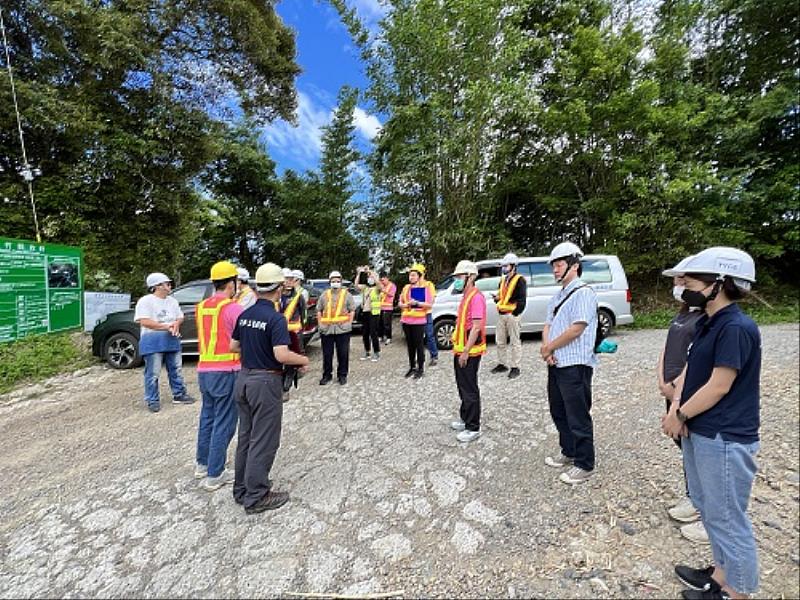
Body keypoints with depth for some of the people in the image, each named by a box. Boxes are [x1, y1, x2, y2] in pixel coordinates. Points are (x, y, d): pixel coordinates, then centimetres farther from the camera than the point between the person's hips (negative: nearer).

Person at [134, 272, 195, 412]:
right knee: (153, 373, -1)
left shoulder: (172, 301, 13)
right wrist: (166, 326, -18)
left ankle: (179, 395, 23)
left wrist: (176, 324, -6)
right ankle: (152, 401, 11)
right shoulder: (145, 301, -8)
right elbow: (144, 322, -17)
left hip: (172, 340, 6)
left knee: (176, 369, 12)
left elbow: (180, 317, 17)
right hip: (153, 342, -6)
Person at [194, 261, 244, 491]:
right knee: (224, 423, 3)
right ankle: (214, 475, 13)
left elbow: (209, 335, 14)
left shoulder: (201, 306, 8)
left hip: (204, 369, 8)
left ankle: (202, 464, 36)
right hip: (227, 371, -8)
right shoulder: (233, 308, -14)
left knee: (207, 417, 22)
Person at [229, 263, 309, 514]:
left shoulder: (245, 314, 5)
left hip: (244, 378, 8)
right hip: (265, 381, -8)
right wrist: (304, 359, -10)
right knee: (263, 441, 4)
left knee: (246, 436, 19)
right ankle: (256, 497, 17)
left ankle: (242, 488, 33)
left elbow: (233, 346, 12)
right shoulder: (276, 318, -20)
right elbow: (281, 355, -27)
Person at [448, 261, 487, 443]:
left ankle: (473, 428, 12)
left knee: (470, 390, 0)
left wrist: (466, 352, -23)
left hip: (469, 352, -10)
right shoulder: (466, 296, 14)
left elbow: (476, 327, -23)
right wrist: (458, 349, 17)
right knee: (463, 387, 20)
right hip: (461, 350, 10)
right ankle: (465, 418, 36)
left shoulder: (476, 297, -17)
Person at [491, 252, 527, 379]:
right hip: (501, 315, 8)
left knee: (515, 342, 0)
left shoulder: (519, 280, -8)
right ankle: (502, 364, 26)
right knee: (500, 341, 13)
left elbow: (522, 299, -13)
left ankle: (515, 367, 8)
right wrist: (497, 297, 3)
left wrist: (515, 313, -18)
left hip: (512, 315, -8)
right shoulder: (503, 280, 16)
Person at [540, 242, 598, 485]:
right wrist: (546, 348, -7)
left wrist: (549, 347, -10)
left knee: (578, 417, 3)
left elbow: (577, 329, -19)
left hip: (575, 365, -9)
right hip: (556, 364, 9)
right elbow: (548, 326, 12)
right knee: (559, 413, 20)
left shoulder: (583, 293, -11)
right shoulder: (557, 297, 16)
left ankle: (584, 465, 19)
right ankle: (568, 452, 37)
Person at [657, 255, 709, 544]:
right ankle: (693, 499, 39)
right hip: (674, 396, 9)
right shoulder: (681, 315, 11)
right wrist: (662, 382, 2)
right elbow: (666, 350, 13)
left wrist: (677, 390, -15)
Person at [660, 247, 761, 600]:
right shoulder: (706, 323, 7)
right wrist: (675, 407, -5)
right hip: (698, 432, 9)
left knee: (727, 519, 8)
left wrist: (681, 415, -10)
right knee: (709, 509, 23)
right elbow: (688, 368, 8)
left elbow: (718, 387, -21)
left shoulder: (736, 328, -20)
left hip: (724, 440, -9)